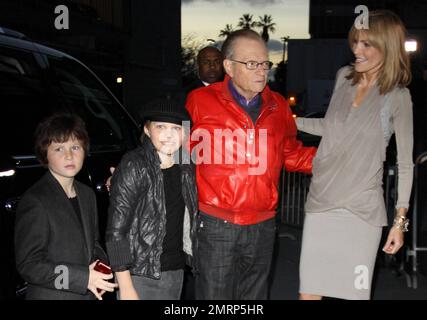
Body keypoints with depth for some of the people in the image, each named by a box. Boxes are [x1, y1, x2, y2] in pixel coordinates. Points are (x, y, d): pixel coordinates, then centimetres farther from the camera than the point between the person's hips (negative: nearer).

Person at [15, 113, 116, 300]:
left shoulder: (87, 194, 8)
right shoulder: (34, 201, -15)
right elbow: (28, 265, -17)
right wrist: (84, 277, -21)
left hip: (88, 295, 6)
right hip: (51, 295, -6)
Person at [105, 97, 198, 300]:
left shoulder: (186, 168, 3)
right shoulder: (134, 166, -12)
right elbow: (116, 230, -13)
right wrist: (125, 287, -15)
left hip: (176, 273, 5)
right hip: (140, 275, -5)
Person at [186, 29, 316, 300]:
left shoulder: (278, 107, 7)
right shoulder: (200, 101, -6)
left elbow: (293, 154, 17)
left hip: (262, 226, 4)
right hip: (216, 226, -4)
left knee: (255, 295, 17)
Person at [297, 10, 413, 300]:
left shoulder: (398, 96, -6)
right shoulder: (344, 77, 6)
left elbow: (405, 162, -2)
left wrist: (400, 220, -4)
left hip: (362, 209, -4)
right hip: (321, 200, 4)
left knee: (355, 291, 3)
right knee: (308, 290, 5)